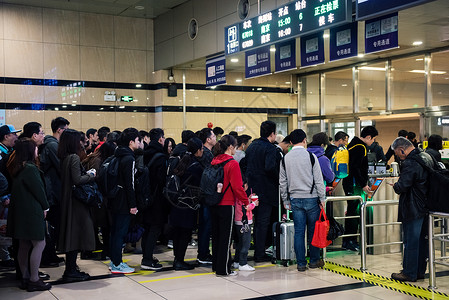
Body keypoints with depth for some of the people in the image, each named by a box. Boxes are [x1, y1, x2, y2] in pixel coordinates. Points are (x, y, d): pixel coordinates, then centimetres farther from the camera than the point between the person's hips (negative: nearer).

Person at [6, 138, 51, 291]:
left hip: (20, 212, 10)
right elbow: (38, 189, -15)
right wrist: (45, 207, 0)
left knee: (24, 245, 13)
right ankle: (34, 280, -2)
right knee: (39, 244, -4)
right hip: (31, 212, -10)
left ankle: (25, 278, 21)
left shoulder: (17, 168, 10)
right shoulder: (30, 168, -18)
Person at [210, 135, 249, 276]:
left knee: (216, 234, 16)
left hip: (214, 204, 7)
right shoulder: (232, 163, -15)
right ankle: (223, 269, 6)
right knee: (225, 236, 1)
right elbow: (237, 186, -17)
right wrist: (246, 201, -8)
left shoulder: (214, 162, 5)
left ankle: (216, 265, 27)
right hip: (227, 204, -7)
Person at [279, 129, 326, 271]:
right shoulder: (310, 156, -6)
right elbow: (318, 180, -7)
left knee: (298, 231, 5)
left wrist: (285, 201, 15)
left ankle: (301, 263, 9)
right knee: (313, 230, 9)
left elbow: (283, 182, 7)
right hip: (311, 198, -3)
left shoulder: (285, 158, 3)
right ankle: (314, 260, 19)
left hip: (295, 199, 3)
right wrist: (322, 198, 0)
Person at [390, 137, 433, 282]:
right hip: (425, 206, 9)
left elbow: (402, 187, -25)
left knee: (411, 242, 0)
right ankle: (420, 271, 24)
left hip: (413, 209, -9)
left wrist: (395, 186, -3)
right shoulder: (427, 157, 9)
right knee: (422, 240, 15)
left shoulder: (410, 163, -21)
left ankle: (409, 273, 8)